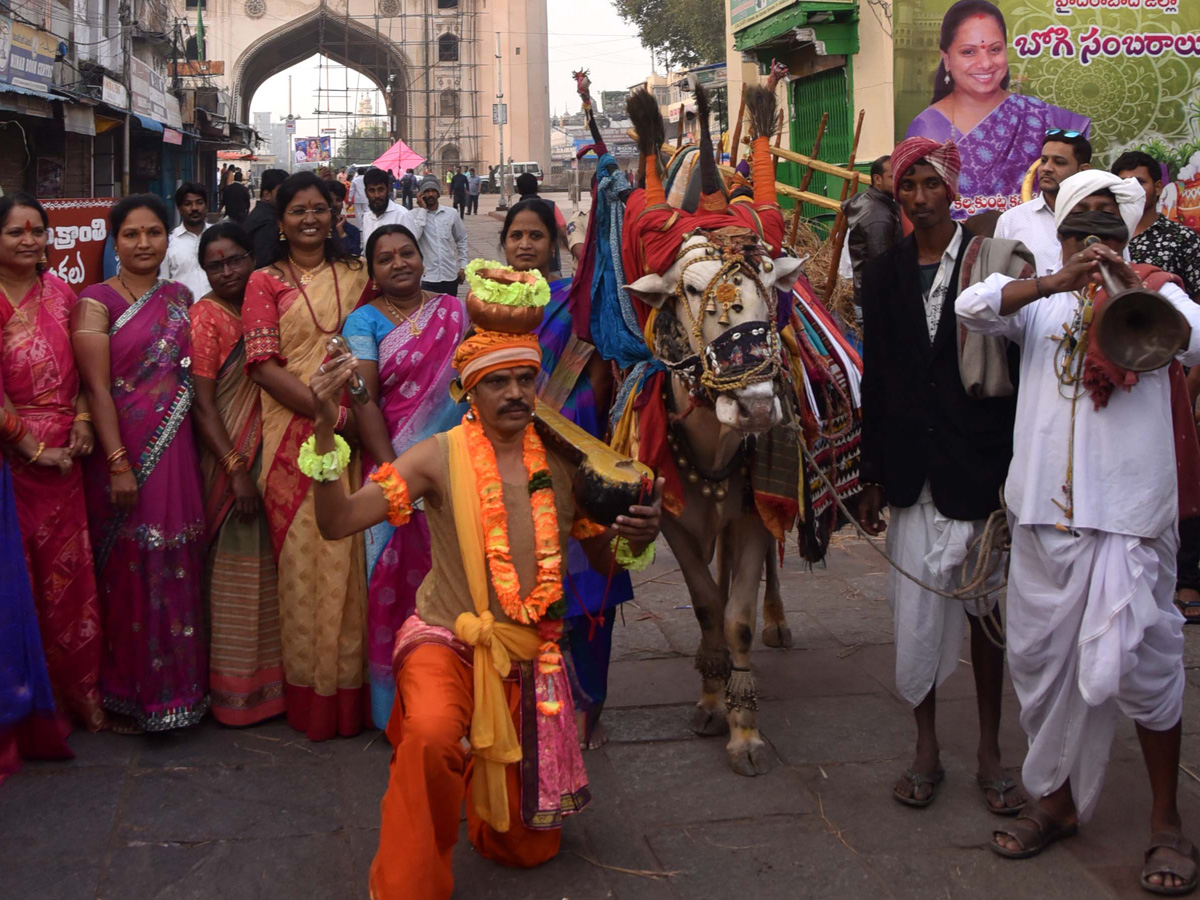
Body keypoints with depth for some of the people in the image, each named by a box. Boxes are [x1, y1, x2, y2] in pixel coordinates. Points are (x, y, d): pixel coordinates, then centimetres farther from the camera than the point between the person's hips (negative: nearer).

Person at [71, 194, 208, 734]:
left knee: (178, 568, 9)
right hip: (124, 452, -4)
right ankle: (132, 695, 15)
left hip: (175, 451, 5)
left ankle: (179, 686, 24)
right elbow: (97, 386, -10)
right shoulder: (97, 301, -5)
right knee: (131, 572, 1)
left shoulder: (179, 298, 11)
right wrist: (118, 463, -16)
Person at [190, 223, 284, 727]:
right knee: (234, 570, 1)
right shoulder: (206, 315, -8)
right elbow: (202, 403, -12)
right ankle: (235, 691, 12)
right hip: (228, 457, -6)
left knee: (268, 567, 11)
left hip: (268, 453, 6)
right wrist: (236, 469, -17)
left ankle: (271, 679, 22)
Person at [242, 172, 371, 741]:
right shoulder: (266, 282, 6)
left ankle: (350, 687, 12)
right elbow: (263, 366, -4)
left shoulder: (356, 276, 14)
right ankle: (309, 693, 11)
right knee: (301, 555, -1)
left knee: (348, 556, 1)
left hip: (350, 437, 2)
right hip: (292, 435, -2)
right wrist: (331, 413, -12)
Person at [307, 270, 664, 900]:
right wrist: (326, 429, -33)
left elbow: (607, 560, 6)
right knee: (431, 733, -39)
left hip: (532, 657, 3)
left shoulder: (563, 461, -2)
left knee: (531, 846, 11)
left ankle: (486, 779, 47)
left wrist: (639, 536, -17)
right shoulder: (441, 457, -11)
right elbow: (337, 523, -20)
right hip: (447, 639, -3)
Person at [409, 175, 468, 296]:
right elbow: (413, 238, -21)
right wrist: (422, 209, -14)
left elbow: (462, 240, 14)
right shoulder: (415, 214, -5)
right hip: (428, 277, -3)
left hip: (451, 276, 3)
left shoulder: (451, 214, 4)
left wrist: (462, 266, 9)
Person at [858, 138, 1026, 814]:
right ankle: (927, 749, 20)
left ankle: (991, 753, 21)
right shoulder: (885, 276, 8)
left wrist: (1011, 465, -9)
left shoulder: (989, 261, -3)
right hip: (914, 469, 3)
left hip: (979, 464, -2)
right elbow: (876, 381, 10)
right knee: (918, 611, 5)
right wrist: (873, 477, 8)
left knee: (987, 606, 8)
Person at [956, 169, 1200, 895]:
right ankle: (1057, 799, 27)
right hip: (1046, 507, 3)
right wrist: (1058, 282, -19)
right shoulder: (1039, 297, 12)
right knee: (1042, 658, 10)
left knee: (1142, 660, -4)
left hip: (1132, 509, -2)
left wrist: (1130, 286, -23)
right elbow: (972, 307, -7)